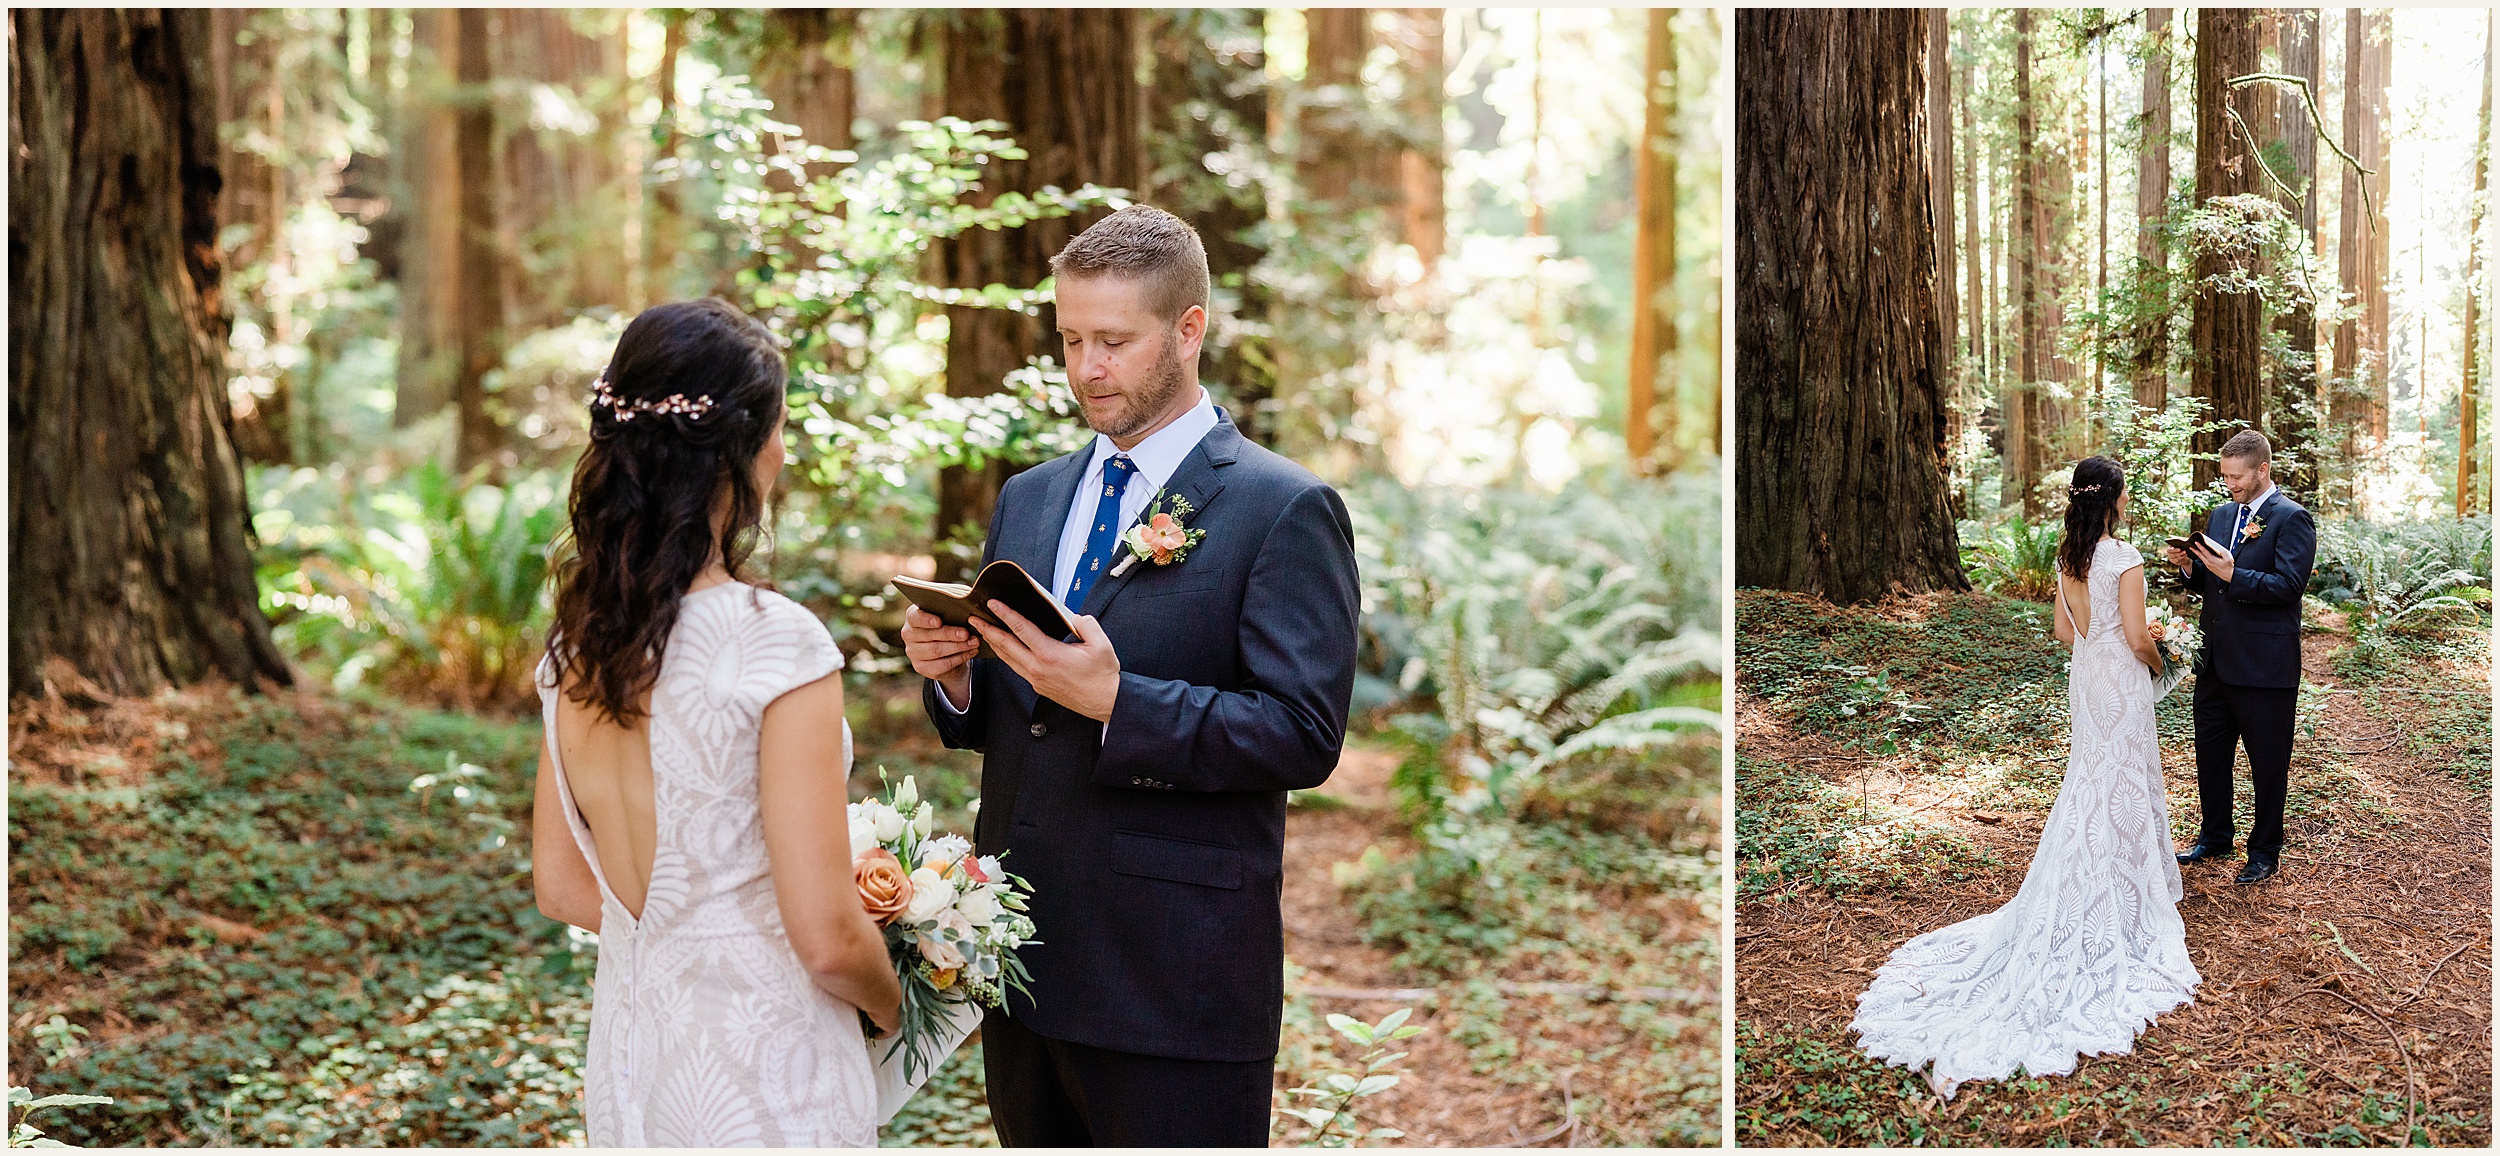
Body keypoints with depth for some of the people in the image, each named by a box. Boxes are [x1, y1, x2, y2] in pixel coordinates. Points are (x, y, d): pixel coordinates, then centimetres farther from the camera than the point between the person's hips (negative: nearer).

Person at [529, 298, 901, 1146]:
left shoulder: (577, 638, 0)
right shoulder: (775, 641, -21)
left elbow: (562, 887, 9)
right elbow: (828, 938, -19)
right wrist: (896, 1006, 1)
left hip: (625, 1050, 7)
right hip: (763, 1067, -7)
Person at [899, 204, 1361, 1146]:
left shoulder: (1284, 510, -7)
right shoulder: (1029, 498, 14)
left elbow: (1305, 734, -16)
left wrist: (1115, 699, -25)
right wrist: (951, 672, -5)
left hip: (1176, 977, -6)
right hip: (1025, 961, 7)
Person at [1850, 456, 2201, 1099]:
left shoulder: (2069, 557, 1)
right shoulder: (2124, 558, -21)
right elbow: (2138, 638, -18)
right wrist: (2154, 662, 2)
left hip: (2084, 676, 7)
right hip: (2122, 681, -7)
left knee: (2090, 777, 17)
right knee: (2122, 783, 3)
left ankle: (2086, 890, 25)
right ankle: (2122, 896, 12)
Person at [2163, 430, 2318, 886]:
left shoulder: (2292, 519, -11)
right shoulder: (2221, 515, 12)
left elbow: (2290, 584, -20)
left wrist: (2233, 574, -28)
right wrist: (2188, 566, -4)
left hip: (2264, 665, -7)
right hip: (2215, 660, 7)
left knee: (2267, 762, 6)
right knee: (2211, 752, 17)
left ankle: (2265, 852, 19)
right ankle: (2214, 836, 33)